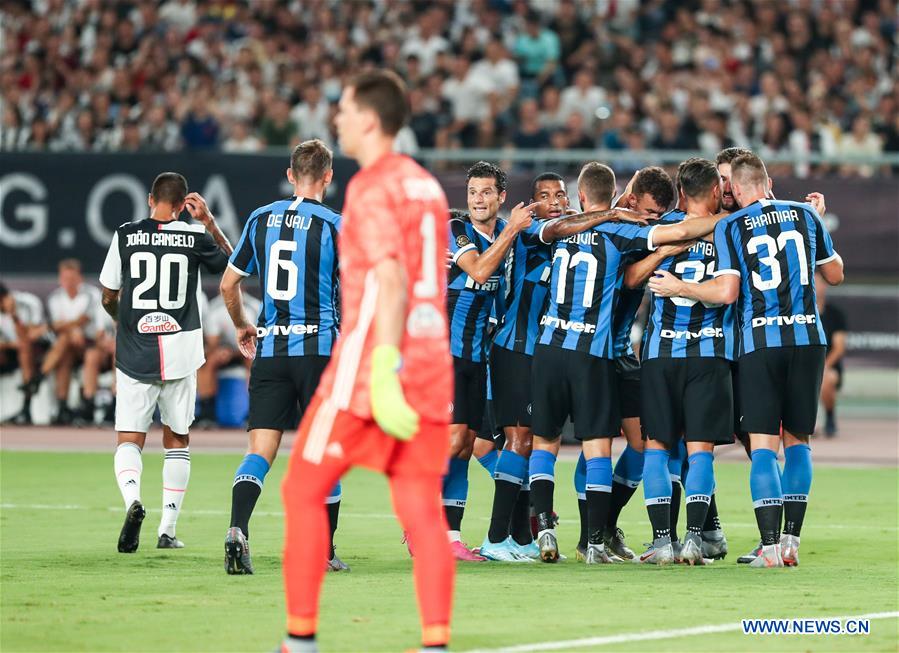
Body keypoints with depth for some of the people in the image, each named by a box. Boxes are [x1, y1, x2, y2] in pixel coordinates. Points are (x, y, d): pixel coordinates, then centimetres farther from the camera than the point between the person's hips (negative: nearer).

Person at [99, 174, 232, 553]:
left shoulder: (125, 236, -1)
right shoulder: (195, 237, -1)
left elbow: (108, 298, 6)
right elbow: (231, 264, 18)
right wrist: (209, 222, 15)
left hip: (134, 352, -1)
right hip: (180, 352, 1)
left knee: (129, 439, 2)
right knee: (177, 440, 13)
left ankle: (132, 497, -28)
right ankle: (167, 530, 11)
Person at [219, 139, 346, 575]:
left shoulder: (261, 219, 8)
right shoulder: (333, 225, -5)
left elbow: (228, 284, 14)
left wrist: (242, 327, 30)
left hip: (269, 348, 3)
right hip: (319, 347, -3)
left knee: (261, 449, -2)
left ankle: (237, 529, -24)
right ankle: (322, 551, 14)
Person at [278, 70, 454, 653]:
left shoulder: (372, 187, -8)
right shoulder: (426, 185, 16)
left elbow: (391, 281, -20)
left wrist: (384, 364, -27)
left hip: (374, 363, -7)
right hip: (431, 365, 7)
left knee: (304, 491, 4)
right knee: (423, 509, 2)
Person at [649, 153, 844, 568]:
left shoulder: (730, 226, -2)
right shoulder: (805, 215, 7)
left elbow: (727, 291, -11)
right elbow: (835, 274, 17)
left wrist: (679, 288, 2)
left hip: (759, 343, -3)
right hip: (807, 338, 3)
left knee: (763, 445, -1)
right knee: (797, 440, 13)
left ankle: (770, 547, -8)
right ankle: (791, 540, 7)